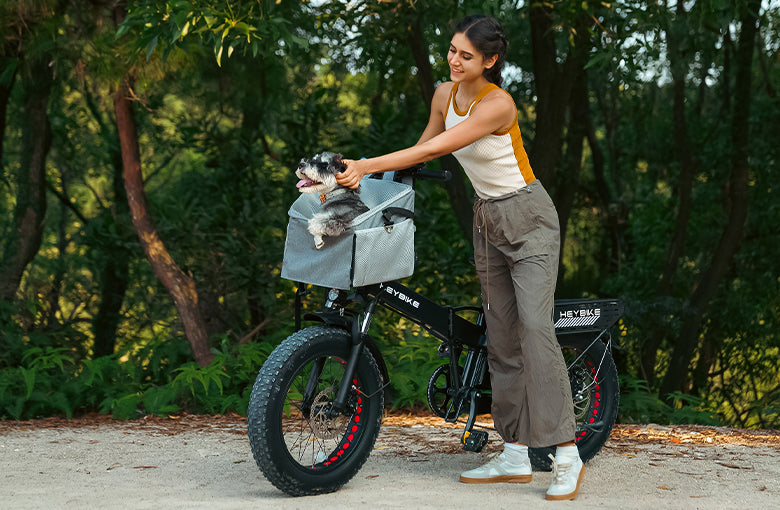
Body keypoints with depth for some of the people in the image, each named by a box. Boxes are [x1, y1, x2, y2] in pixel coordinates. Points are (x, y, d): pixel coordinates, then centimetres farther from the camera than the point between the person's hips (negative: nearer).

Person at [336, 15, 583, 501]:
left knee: (535, 329, -16)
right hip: (488, 221, 7)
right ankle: (515, 457, 9)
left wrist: (367, 165, -31)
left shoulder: (497, 104, -22)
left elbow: (435, 151, -28)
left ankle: (568, 456, -15)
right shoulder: (445, 94, 1)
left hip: (528, 218, -7)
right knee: (502, 338, 5)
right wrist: (361, 169, 4)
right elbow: (423, 148, 15)